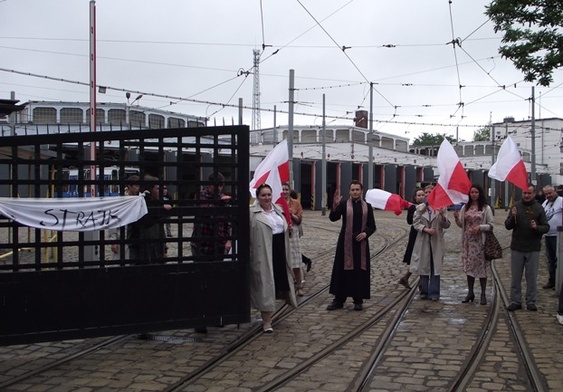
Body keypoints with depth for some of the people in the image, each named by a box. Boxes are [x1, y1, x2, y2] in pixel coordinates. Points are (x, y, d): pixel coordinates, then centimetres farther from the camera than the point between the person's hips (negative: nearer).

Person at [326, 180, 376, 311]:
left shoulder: (367, 207, 8)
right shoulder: (343, 204, 2)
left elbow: (372, 226, 9)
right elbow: (333, 218, -14)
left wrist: (365, 233, -11)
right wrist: (335, 205, -32)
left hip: (361, 243, 1)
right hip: (345, 242, -1)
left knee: (360, 271, 3)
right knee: (342, 270, 3)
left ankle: (358, 300, 14)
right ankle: (339, 299, 12)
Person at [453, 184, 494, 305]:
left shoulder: (486, 208, -2)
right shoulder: (465, 208, 8)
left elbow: (490, 225, -2)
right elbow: (461, 224, 11)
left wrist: (479, 227, -18)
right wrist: (456, 218, -9)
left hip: (480, 241, -3)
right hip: (468, 241, 3)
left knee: (481, 266, 0)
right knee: (469, 266, 9)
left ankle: (483, 294, 9)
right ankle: (470, 292, 20)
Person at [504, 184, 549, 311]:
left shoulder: (538, 208, 0)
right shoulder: (516, 206, 2)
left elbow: (546, 227, 0)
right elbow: (507, 226, 2)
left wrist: (537, 227, -20)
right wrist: (513, 217, -17)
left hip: (533, 248, -1)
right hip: (517, 248, 1)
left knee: (532, 277, 7)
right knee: (515, 277, 6)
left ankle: (531, 301, 17)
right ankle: (515, 301, 15)